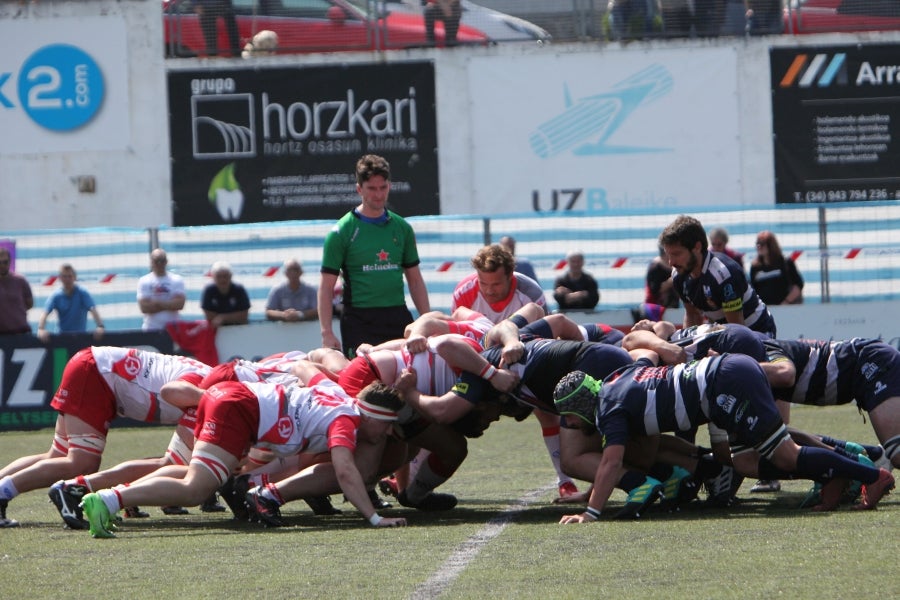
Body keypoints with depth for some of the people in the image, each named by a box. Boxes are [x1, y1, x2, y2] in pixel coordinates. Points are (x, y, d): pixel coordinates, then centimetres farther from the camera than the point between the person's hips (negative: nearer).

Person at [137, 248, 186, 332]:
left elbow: (179, 303, -11)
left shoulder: (177, 280, 2)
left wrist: (158, 303, -13)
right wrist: (169, 305, -10)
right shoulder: (144, 282, -1)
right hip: (151, 329, -1)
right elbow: (144, 307, -12)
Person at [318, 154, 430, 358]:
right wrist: (327, 334, -12)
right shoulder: (341, 232, -2)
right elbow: (327, 286, -3)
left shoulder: (402, 228, 11)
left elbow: (415, 280, 17)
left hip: (399, 318, 4)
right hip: (359, 323, -4)